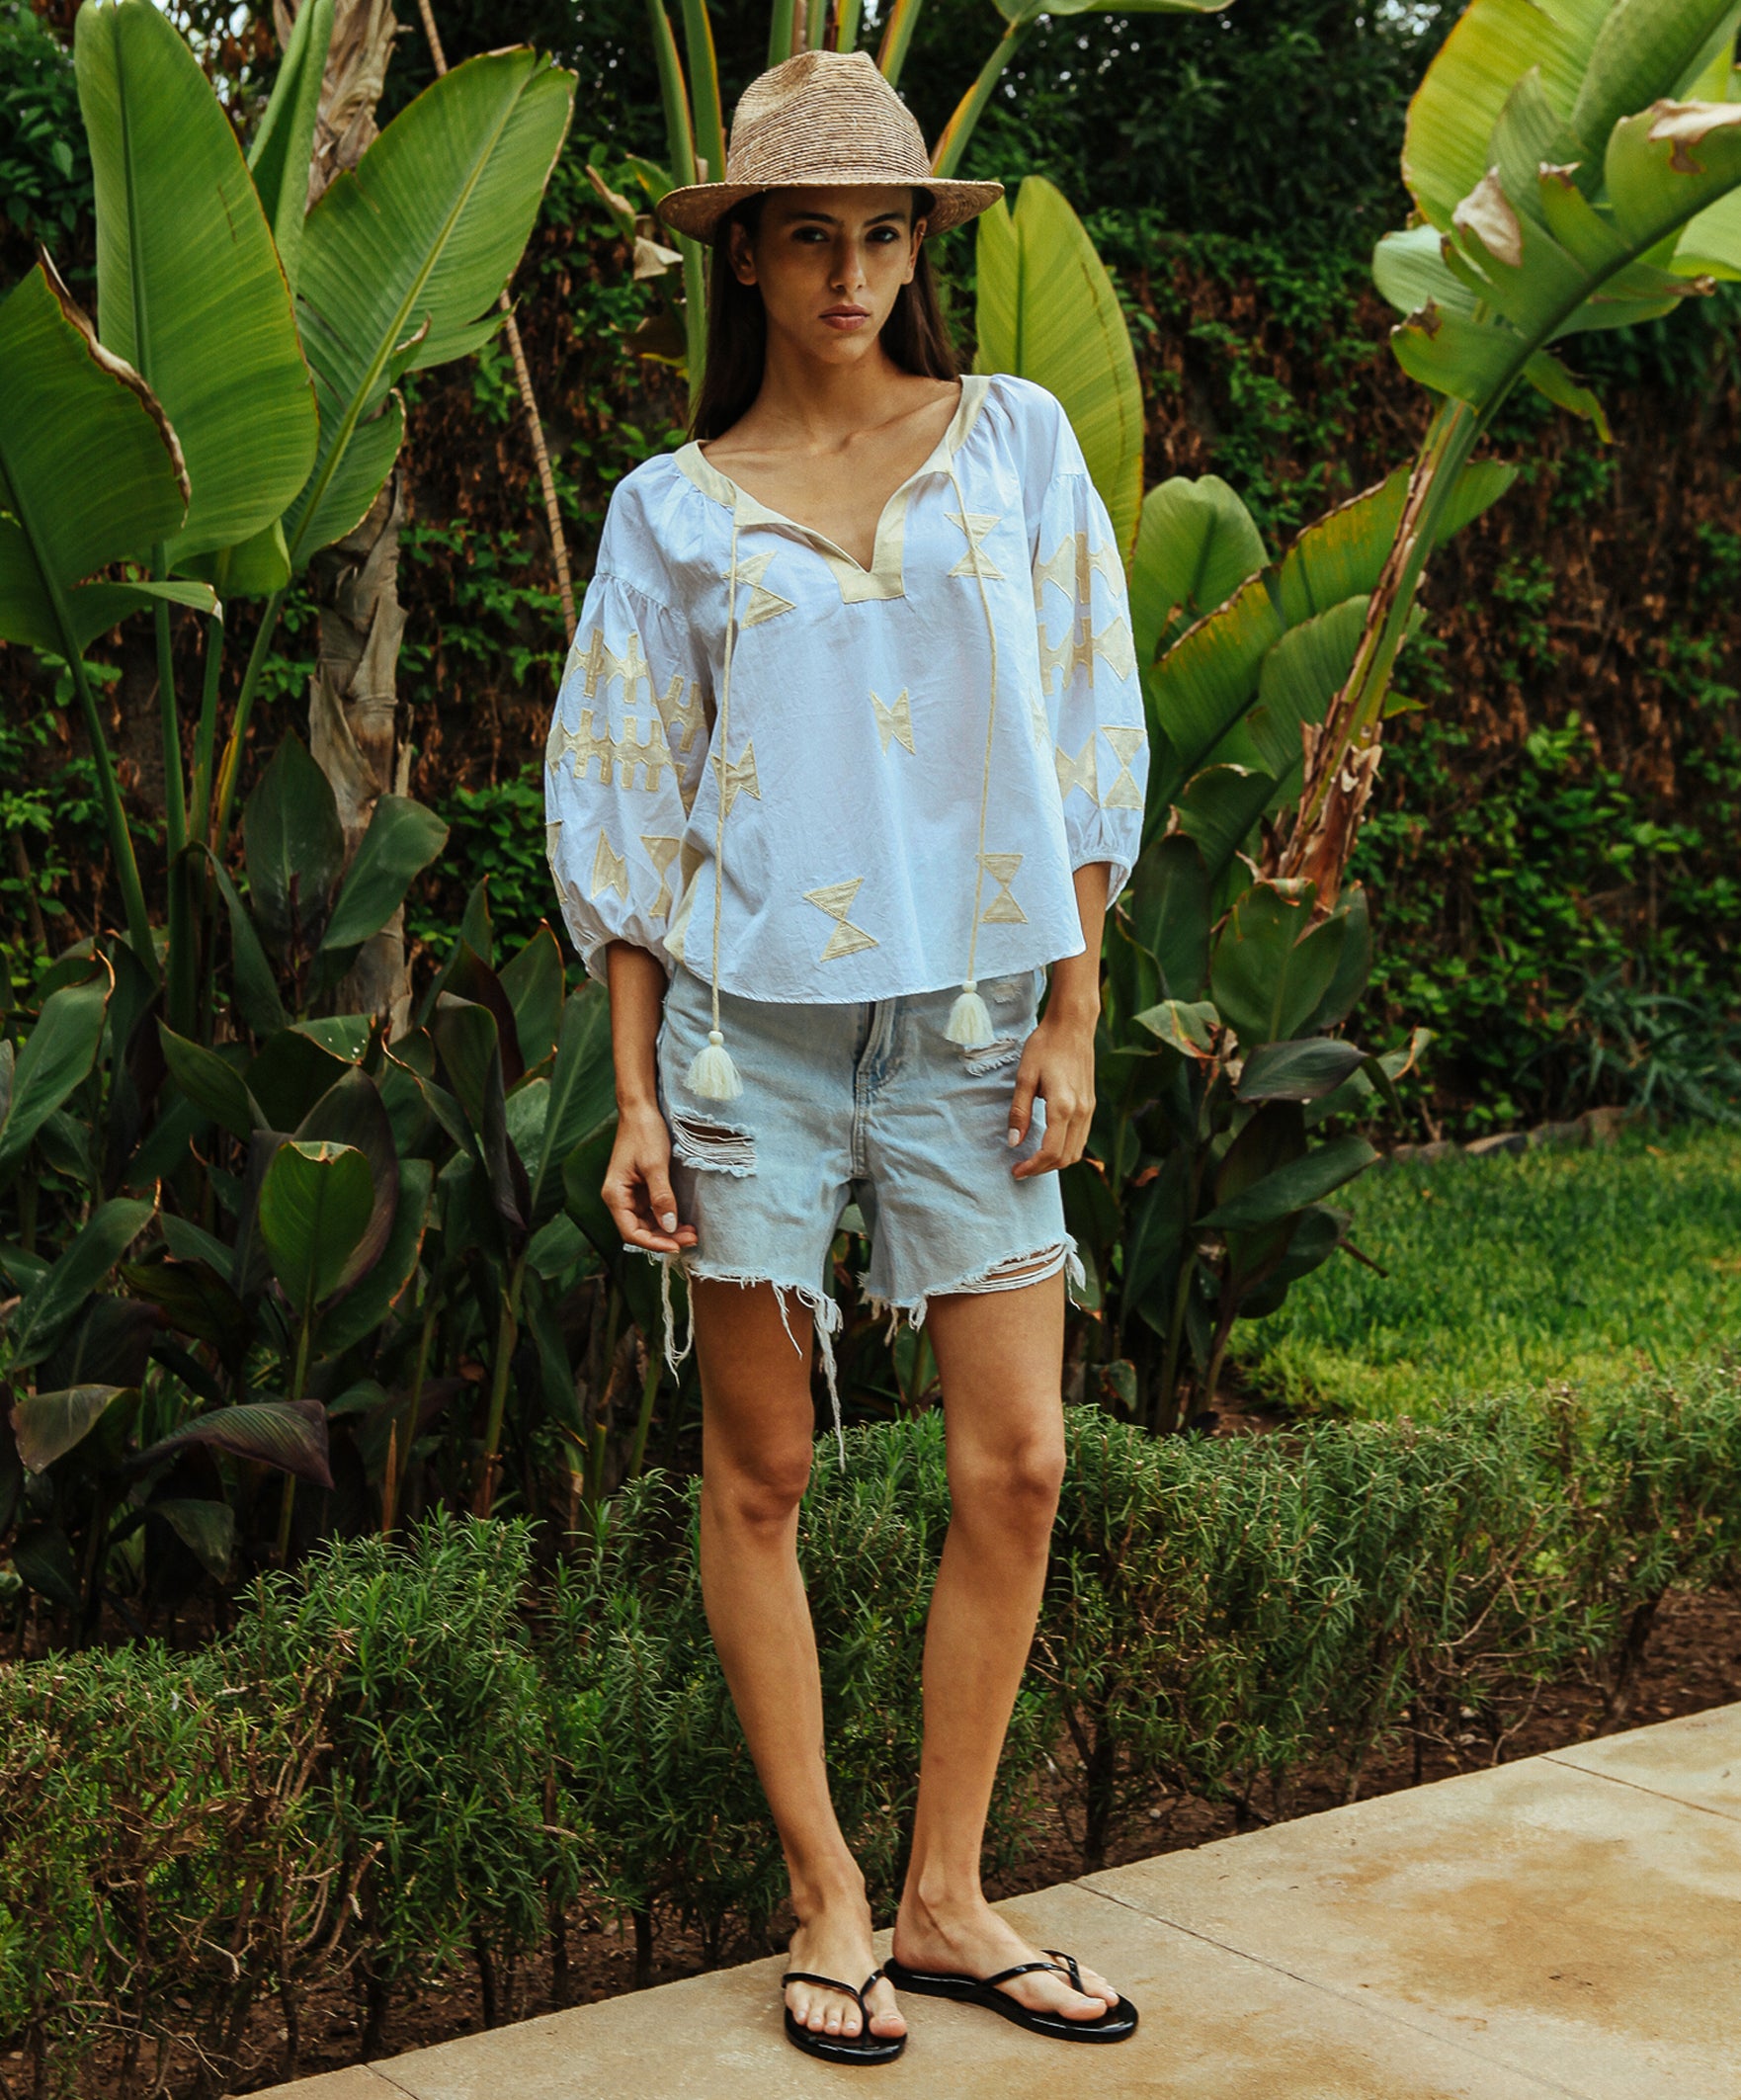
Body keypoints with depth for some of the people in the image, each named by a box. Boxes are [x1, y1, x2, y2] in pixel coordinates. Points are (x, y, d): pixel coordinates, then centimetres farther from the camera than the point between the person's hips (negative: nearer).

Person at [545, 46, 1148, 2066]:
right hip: (754, 1025, -1)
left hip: (968, 1023, 1)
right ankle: (827, 1905, 16)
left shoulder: (1014, 438, 7)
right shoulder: (672, 509, 5)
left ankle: (945, 1899, 14)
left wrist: (1071, 1014, 0)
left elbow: (1087, 741, 6)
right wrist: (634, 1098, 0)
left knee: (1017, 1465, -1)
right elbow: (624, 814, 6)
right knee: (761, 1475, 3)